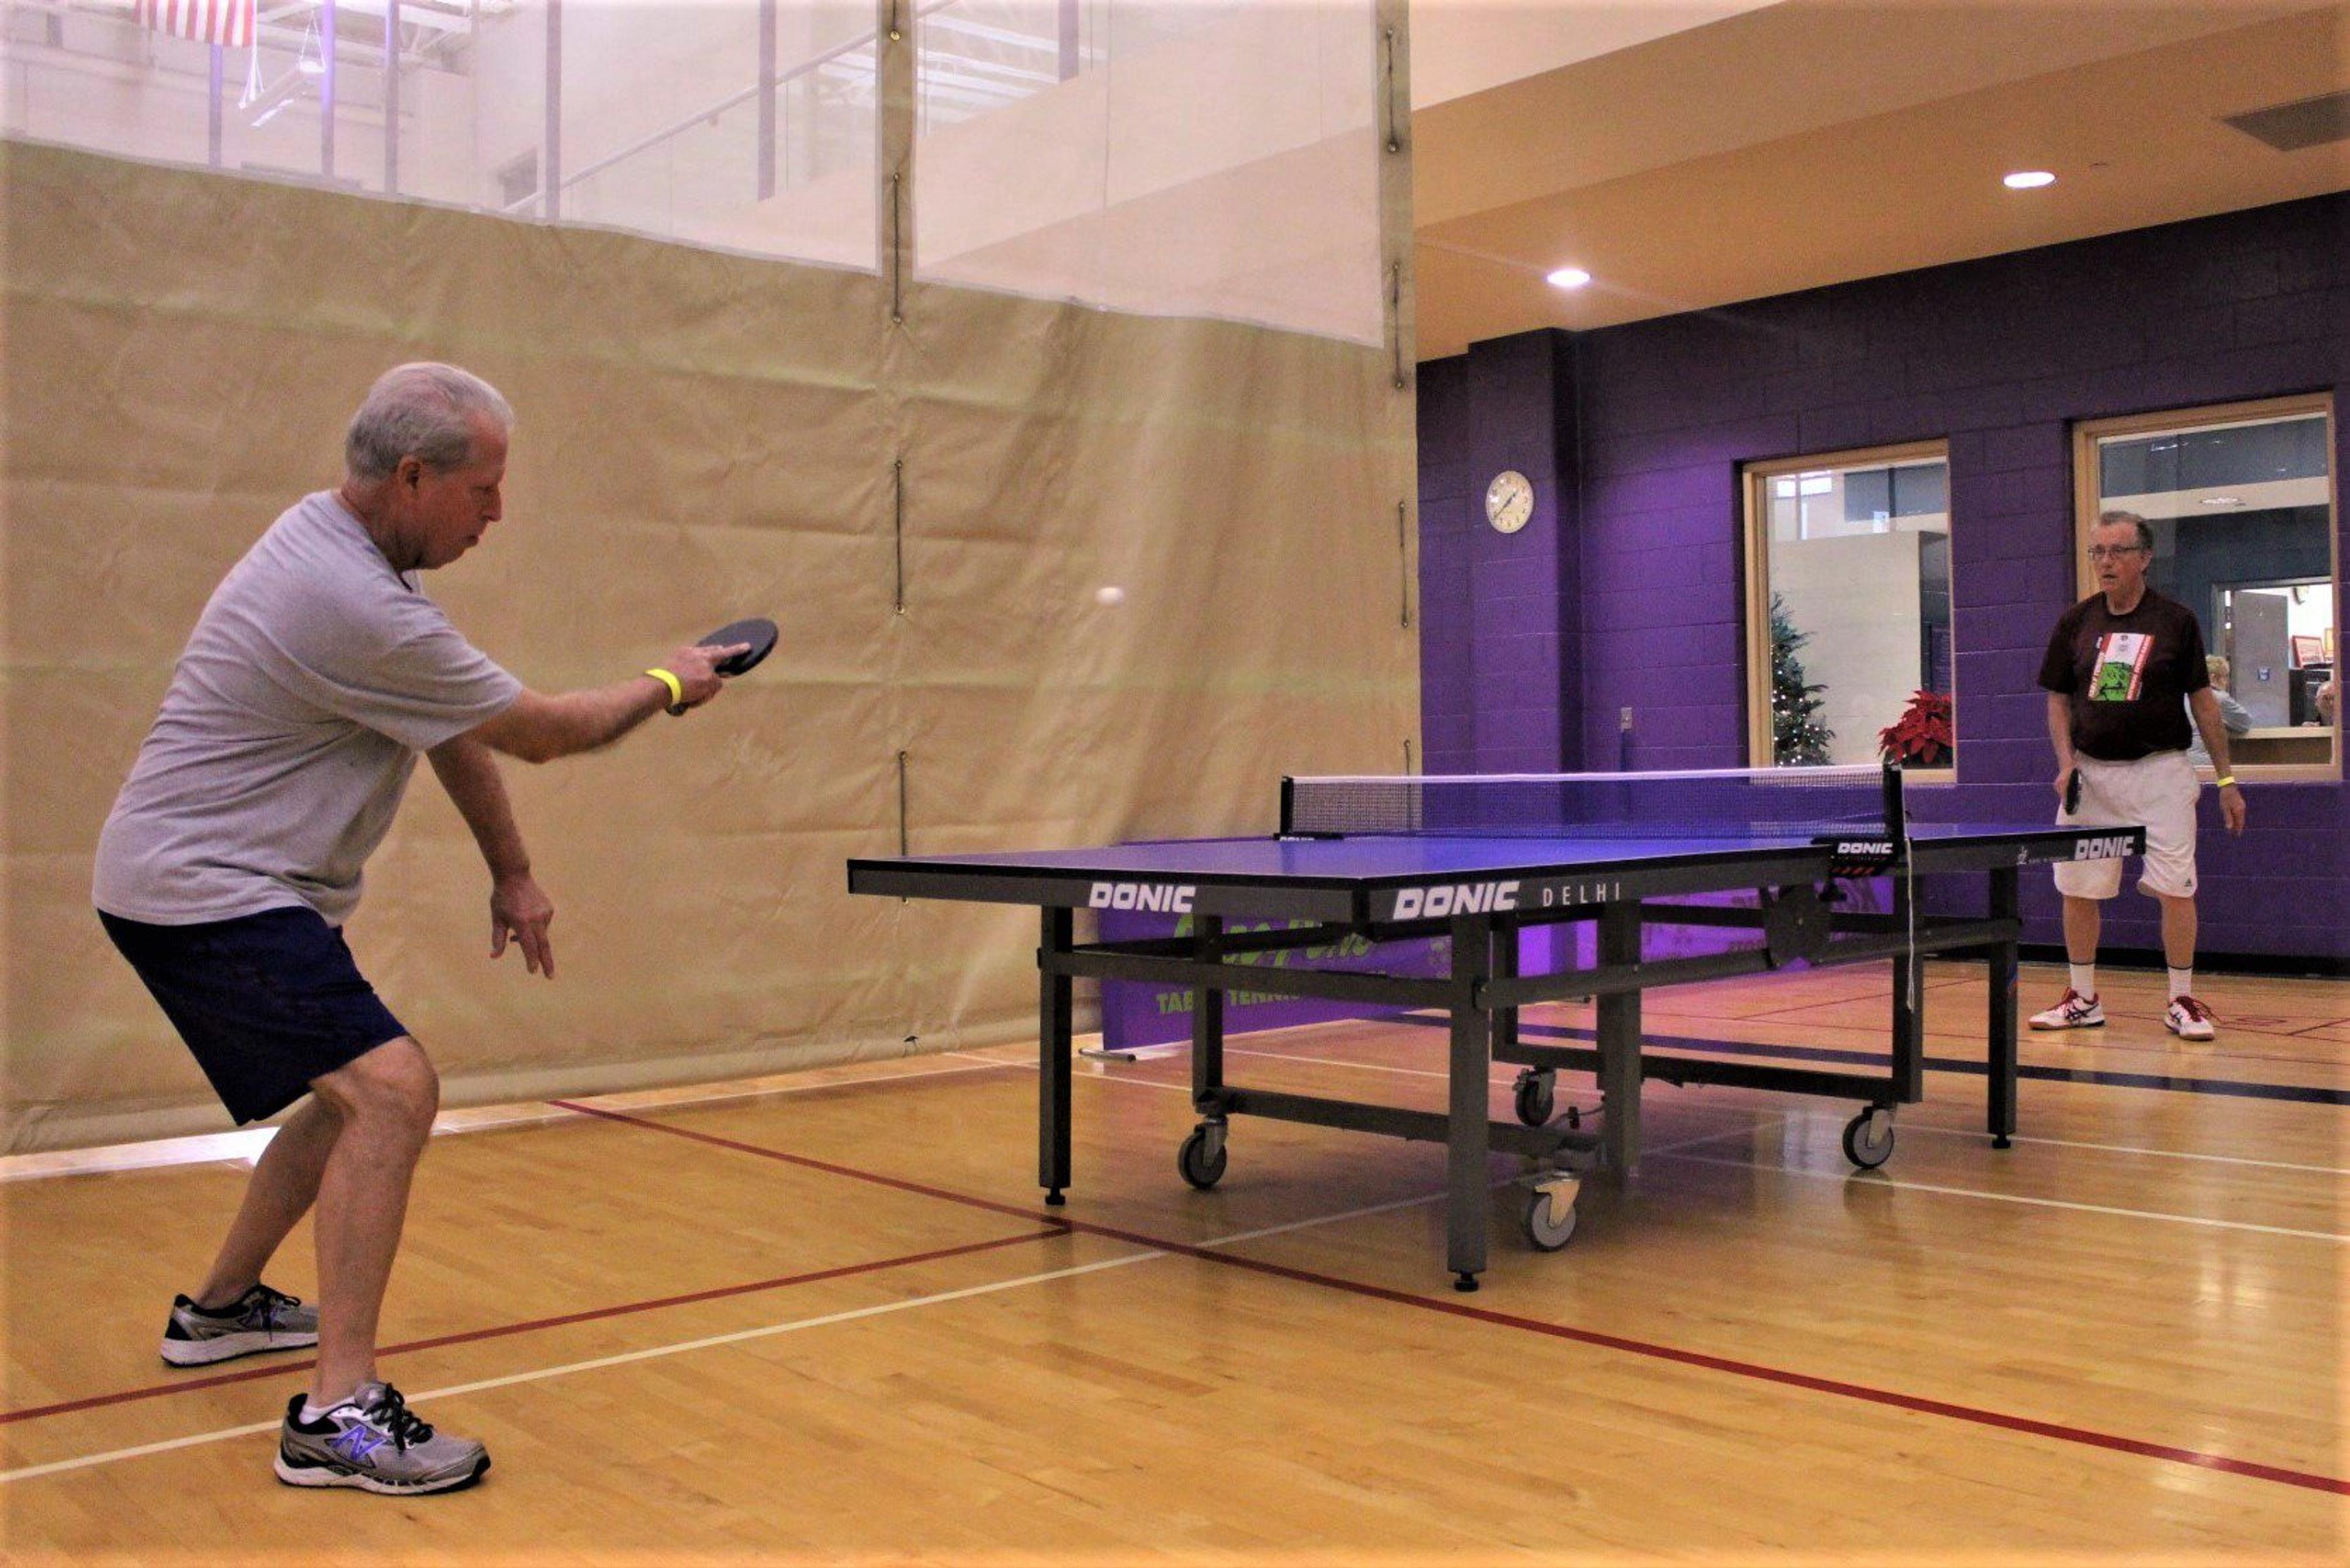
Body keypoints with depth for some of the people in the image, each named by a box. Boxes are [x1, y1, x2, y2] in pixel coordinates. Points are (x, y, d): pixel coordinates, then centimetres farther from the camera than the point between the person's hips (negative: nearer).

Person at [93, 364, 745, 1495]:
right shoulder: (361, 612, -26)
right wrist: (668, 686, 2)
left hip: (195, 877, 11)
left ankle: (222, 1307, 39)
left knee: (357, 1093, 21)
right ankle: (339, 1413, -22)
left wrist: (511, 871, 14)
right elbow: (538, 732, -14)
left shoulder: (330, 533, 7)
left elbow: (459, 729, 12)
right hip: (205, 892, -11)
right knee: (392, 1088, -23)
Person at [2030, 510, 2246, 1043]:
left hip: (2160, 771, -3)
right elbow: (2059, 698, 11)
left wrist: (2226, 779, 1)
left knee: (2176, 889, -5)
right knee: (2077, 888, 5)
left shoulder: (2176, 620, -1)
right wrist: (2067, 761, -4)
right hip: (2091, 773, 3)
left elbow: (2202, 702, 2)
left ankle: (2182, 1002, 9)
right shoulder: (2076, 622, 6)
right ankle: (2084, 1000, 19)